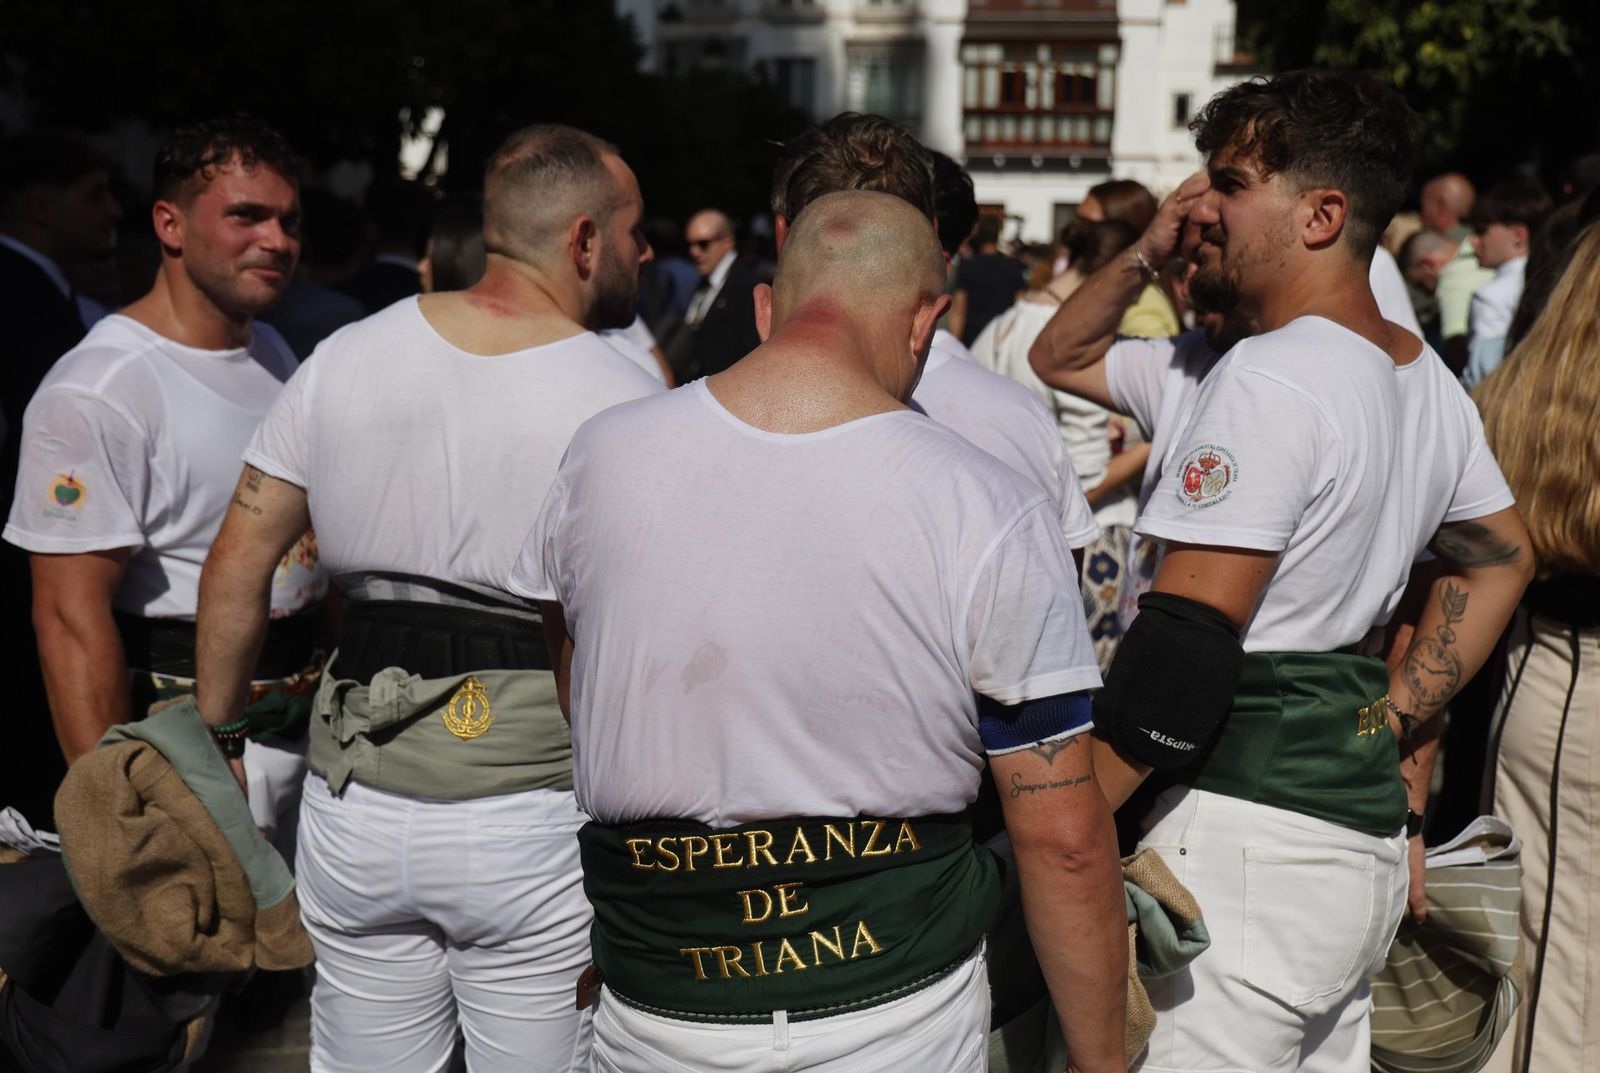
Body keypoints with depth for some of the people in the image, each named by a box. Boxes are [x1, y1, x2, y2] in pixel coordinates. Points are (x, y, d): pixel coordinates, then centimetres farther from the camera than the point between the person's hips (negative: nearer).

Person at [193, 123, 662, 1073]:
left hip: (355, 805, 4)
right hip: (532, 809, -4)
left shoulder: (345, 358, 3)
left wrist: (215, 739, 17)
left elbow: (239, 559, 7)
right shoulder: (622, 400, -9)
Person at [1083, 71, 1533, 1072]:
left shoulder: (1268, 377, -16)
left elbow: (1186, 642, -21)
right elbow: (1501, 558, 25)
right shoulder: (1429, 378, 13)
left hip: (1251, 834, -10)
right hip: (1371, 833, 10)